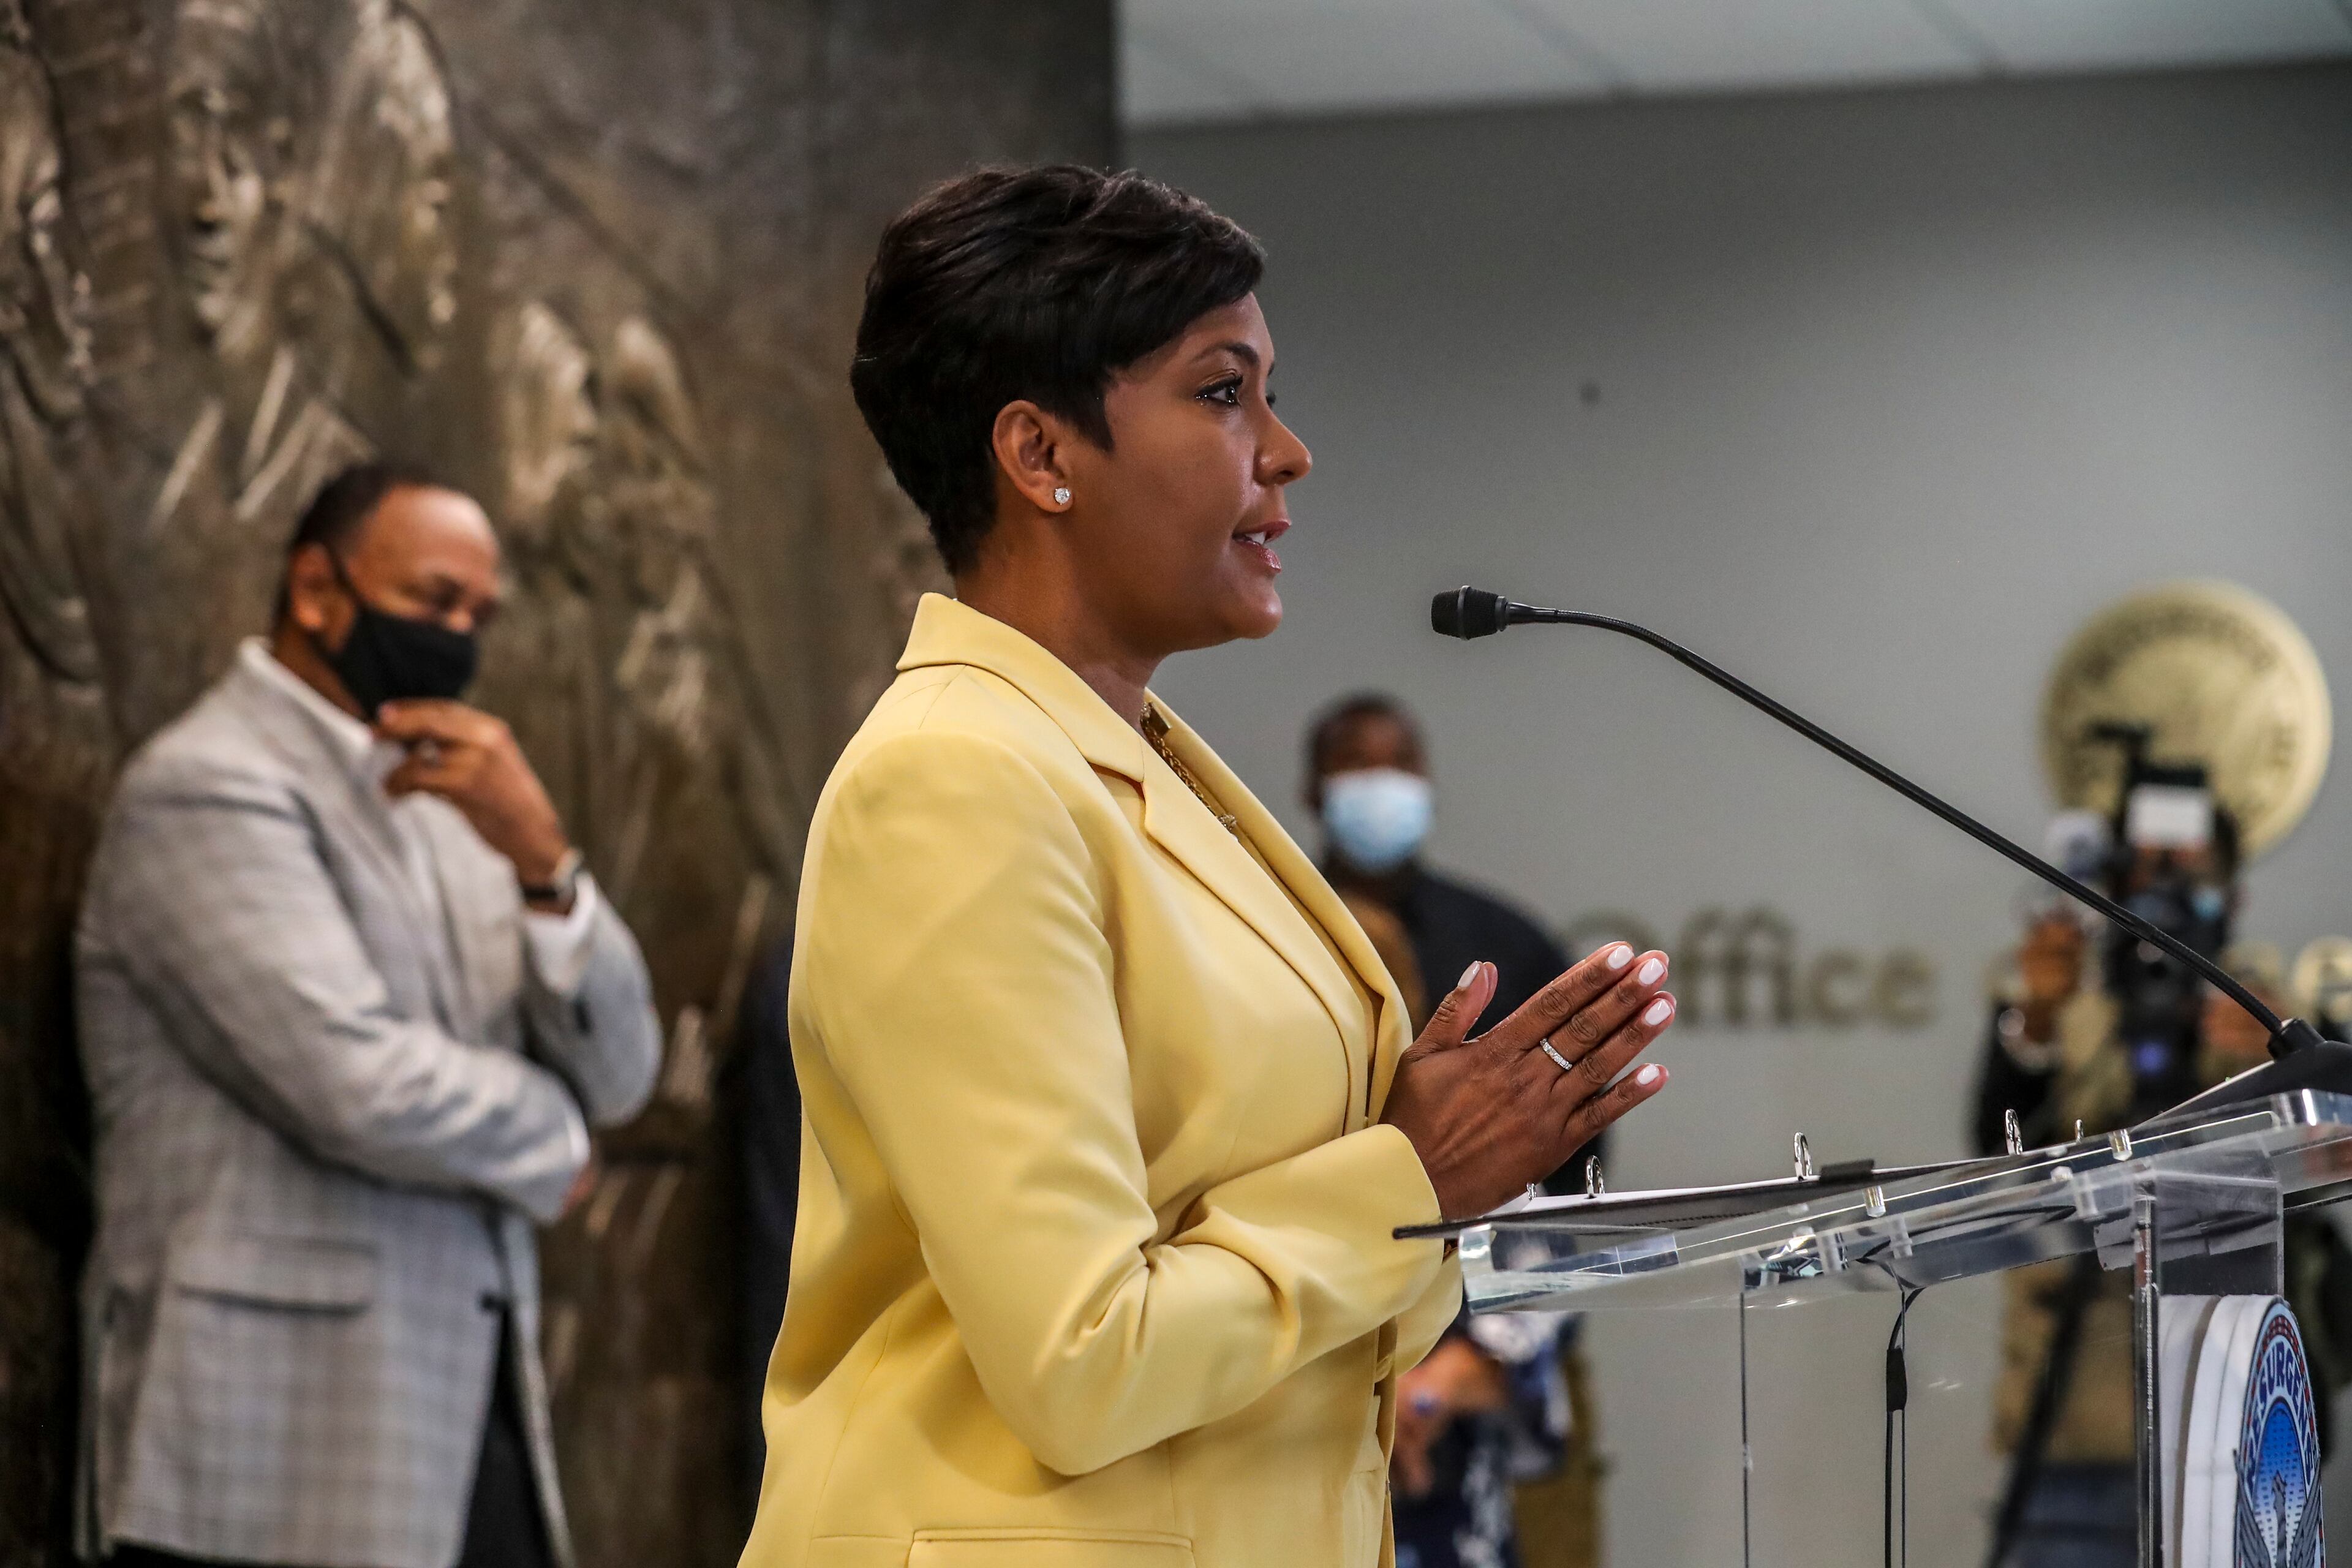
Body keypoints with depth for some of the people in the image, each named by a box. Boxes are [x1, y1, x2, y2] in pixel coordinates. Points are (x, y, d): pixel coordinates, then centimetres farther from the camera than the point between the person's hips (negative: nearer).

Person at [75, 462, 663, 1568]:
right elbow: (359, 1085, -20)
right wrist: (545, 1134, 0)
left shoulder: (445, 803, 17)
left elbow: (617, 1073, 9)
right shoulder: (205, 791, -8)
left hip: (475, 1421, 8)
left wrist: (540, 860, -8)